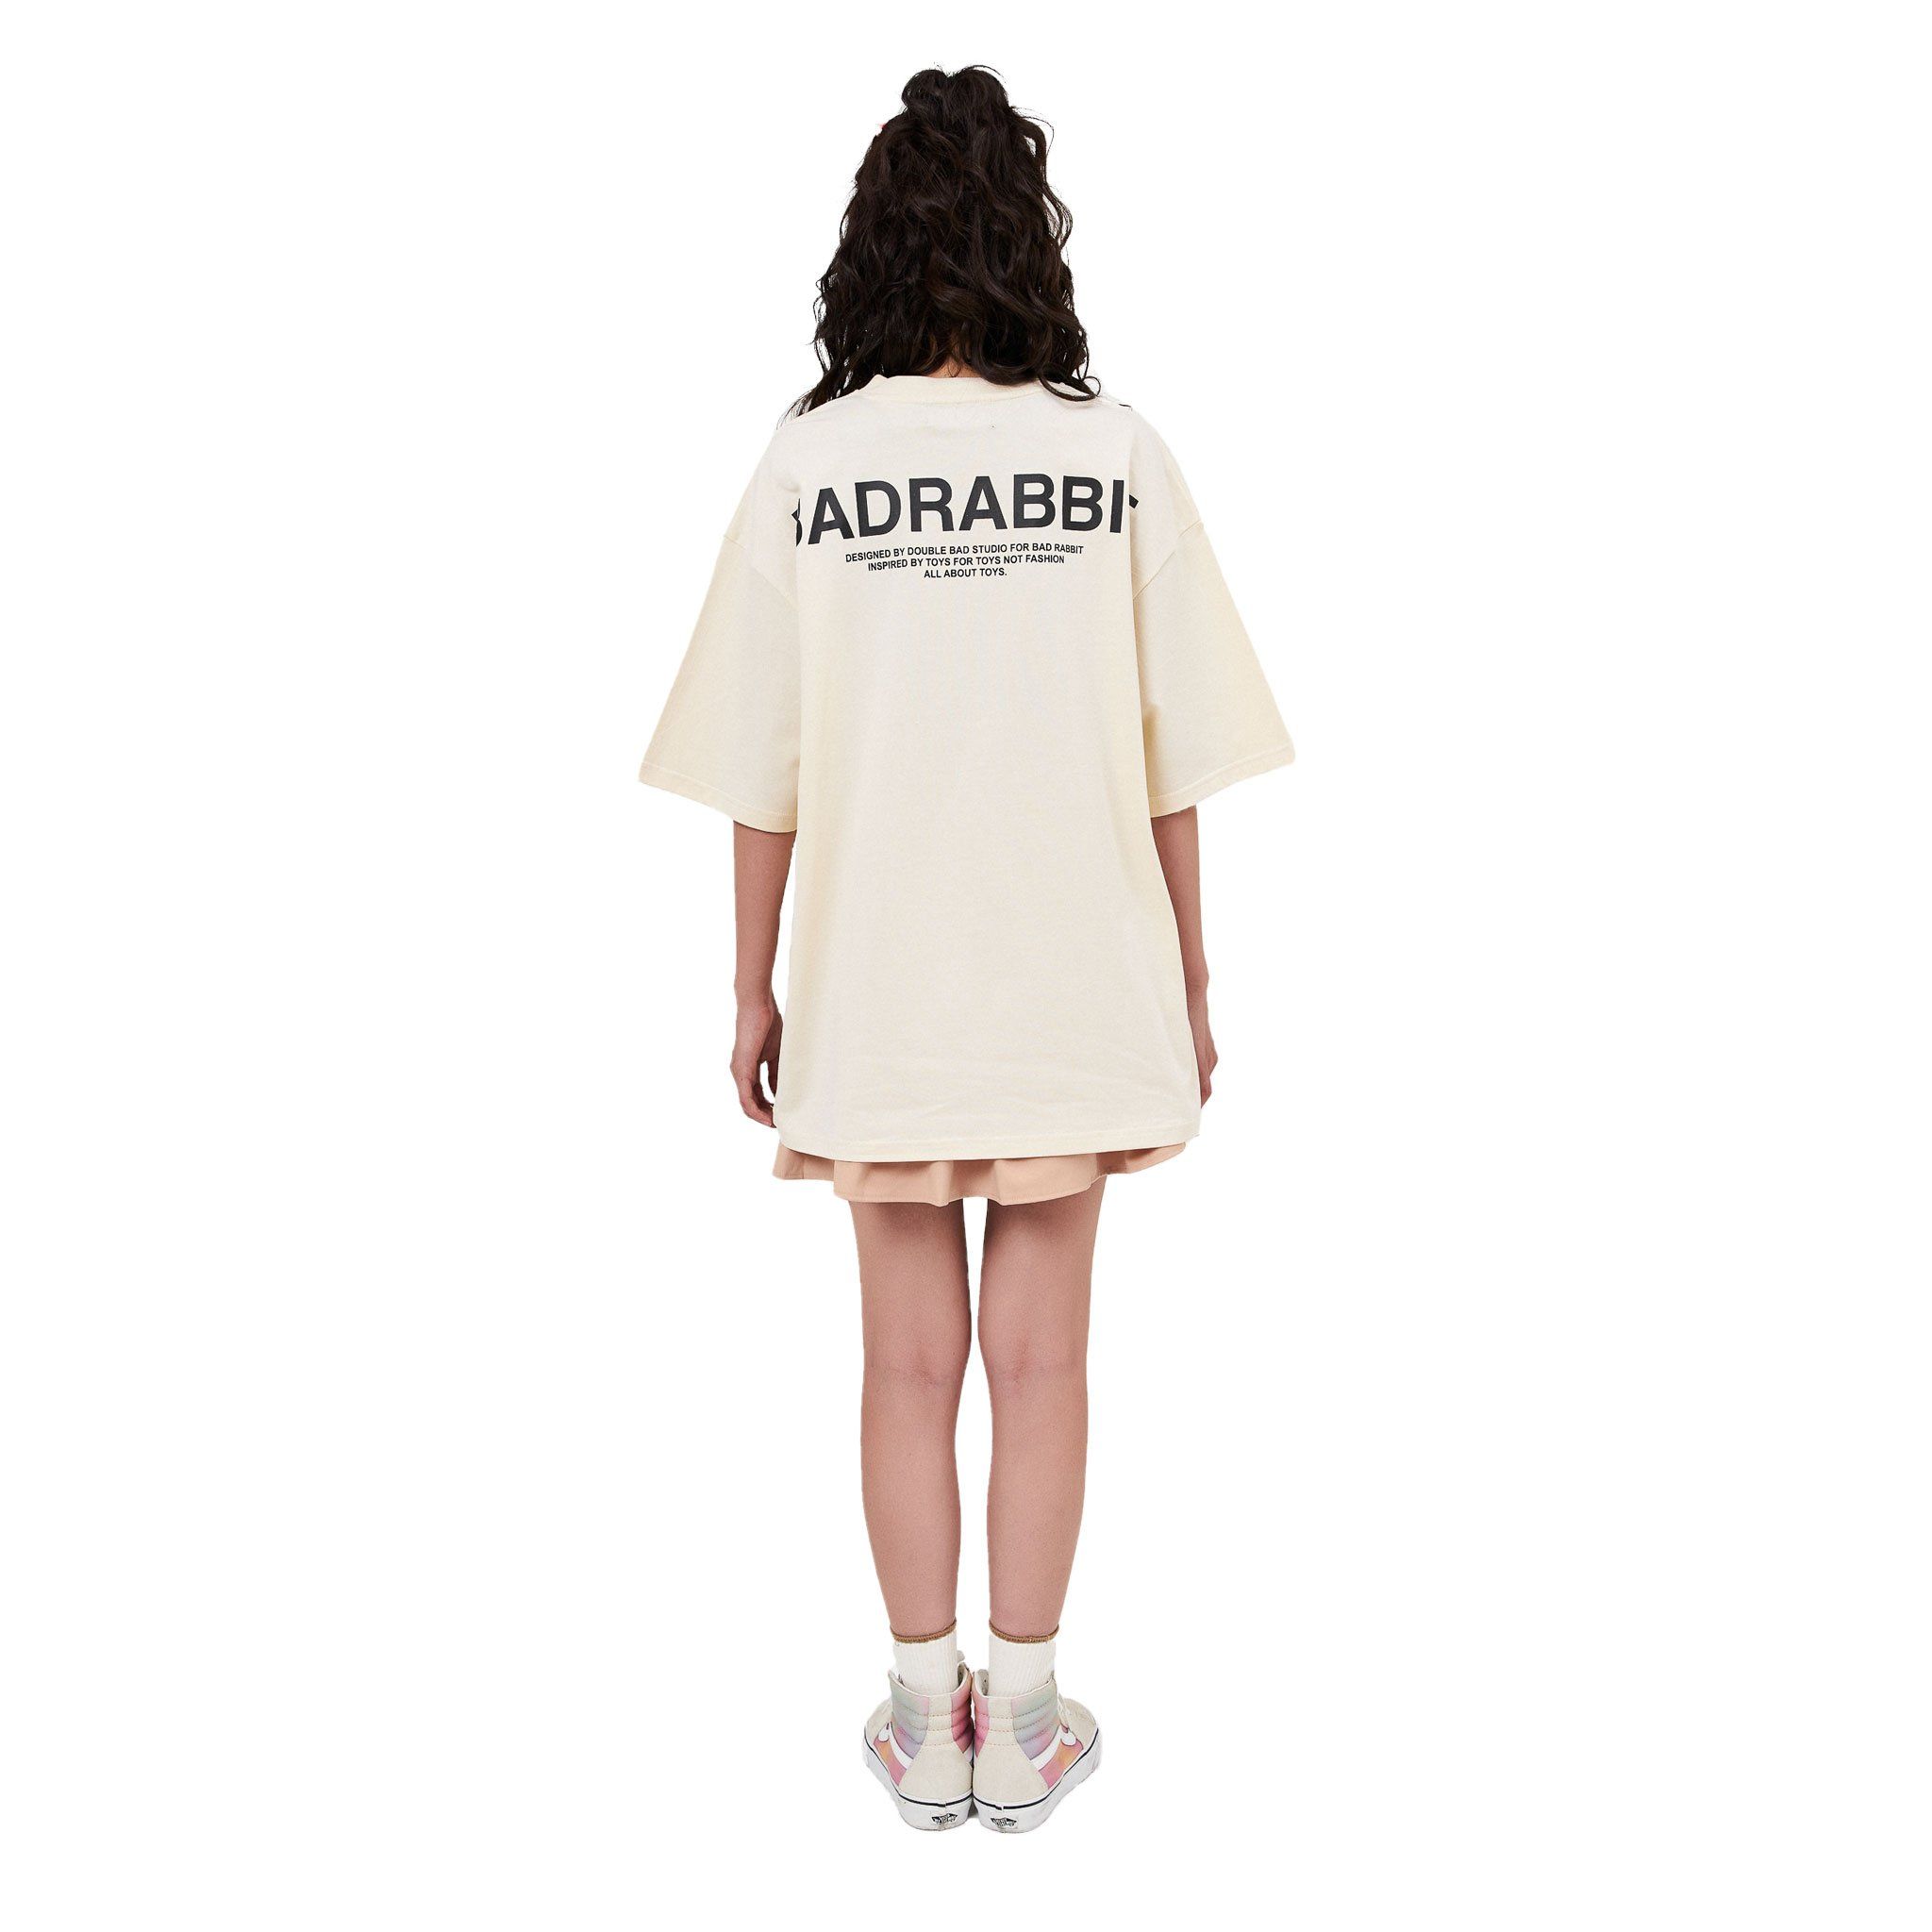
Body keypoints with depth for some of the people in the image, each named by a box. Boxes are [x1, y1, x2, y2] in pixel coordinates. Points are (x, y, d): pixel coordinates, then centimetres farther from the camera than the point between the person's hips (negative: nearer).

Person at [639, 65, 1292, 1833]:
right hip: (1075, 981, 0)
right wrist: (1191, 981, 8)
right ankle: (1025, 1723, 26)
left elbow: (761, 778, -4)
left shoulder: (806, 465, -5)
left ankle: (928, 1725, 26)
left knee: (911, 1359, 13)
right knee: (1042, 1358, 12)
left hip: (876, 988, 0)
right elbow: (1173, 762, -3)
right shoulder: (1119, 456, -5)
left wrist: (756, 992, 8)